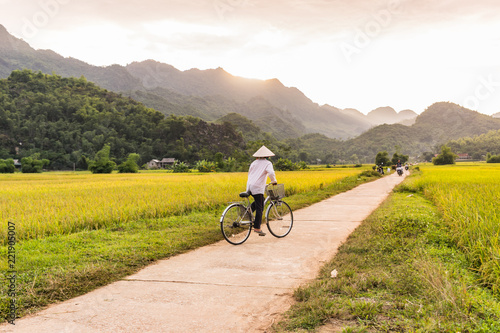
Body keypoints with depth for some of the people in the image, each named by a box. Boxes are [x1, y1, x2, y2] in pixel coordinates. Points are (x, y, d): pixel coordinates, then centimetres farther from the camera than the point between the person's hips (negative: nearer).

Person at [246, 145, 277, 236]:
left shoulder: (254, 163, 19)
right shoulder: (267, 163, 1)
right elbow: (271, 173, -17)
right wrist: (274, 181, 0)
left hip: (249, 186, 7)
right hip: (257, 188, -7)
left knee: (259, 201, 28)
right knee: (260, 208, -1)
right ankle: (257, 228, -2)